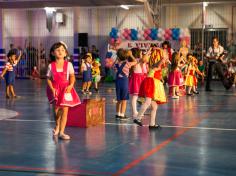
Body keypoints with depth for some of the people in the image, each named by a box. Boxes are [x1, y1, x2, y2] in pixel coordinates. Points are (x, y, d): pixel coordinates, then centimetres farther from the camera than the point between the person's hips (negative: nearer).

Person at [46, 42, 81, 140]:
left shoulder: (68, 64, -2)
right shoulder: (51, 66, -2)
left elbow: (72, 77, -1)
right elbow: (48, 79, 1)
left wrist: (71, 85, -19)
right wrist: (52, 89, -13)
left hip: (65, 89, -1)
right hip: (55, 90, 1)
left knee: (64, 110, -6)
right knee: (56, 110, 11)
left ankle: (61, 132, -2)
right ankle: (57, 127, 39)